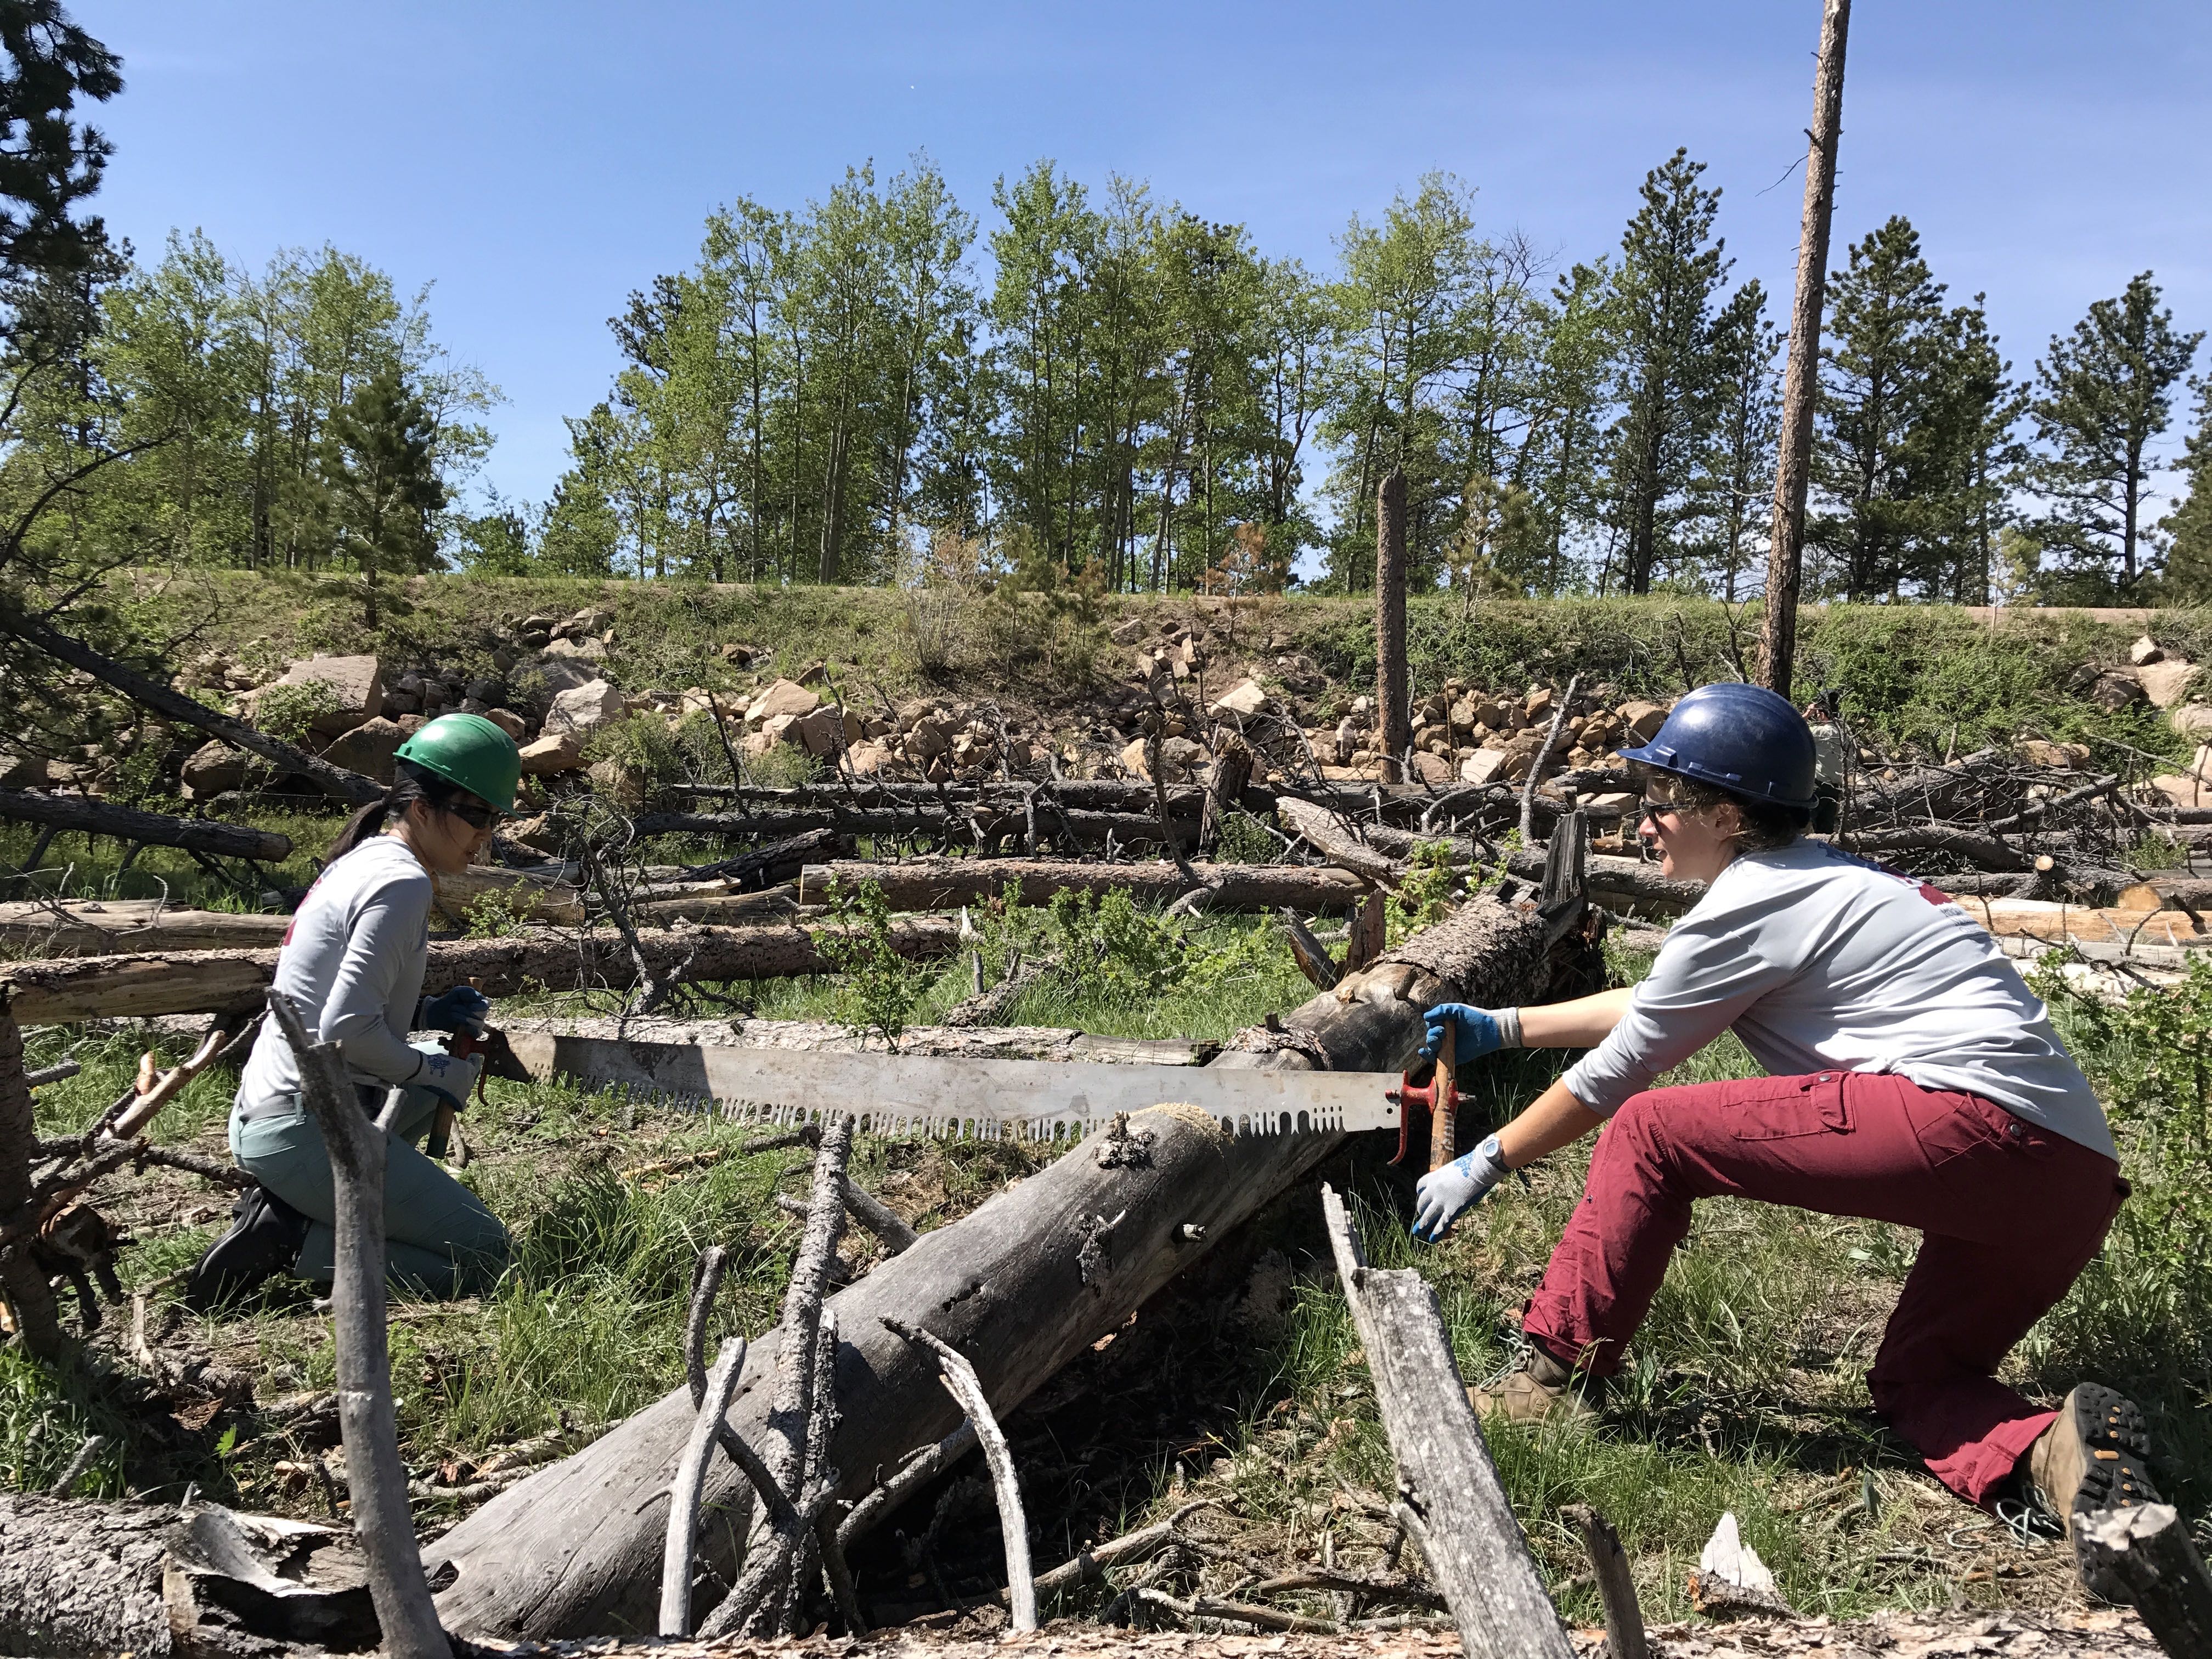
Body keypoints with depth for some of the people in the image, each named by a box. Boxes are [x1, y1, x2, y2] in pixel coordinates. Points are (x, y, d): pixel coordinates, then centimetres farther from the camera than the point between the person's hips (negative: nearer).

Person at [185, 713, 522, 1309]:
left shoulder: (359, 860, 13)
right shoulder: (402, 882, -16)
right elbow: (348, 1029, -23)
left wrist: (430, 1014, 9)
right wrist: (433, 1070, -8)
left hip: (259, 1116, 9)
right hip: (305, 1128, -9)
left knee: (448, 1065, 32)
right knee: (484, 1255, -5)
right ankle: (289, 1241, -7)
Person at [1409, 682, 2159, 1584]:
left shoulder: (1747, 906, -3)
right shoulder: (1821, 878, 25)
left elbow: (1613, 1075, 4)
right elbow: (1654, 1003, 35)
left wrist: (1480, 1168, 15)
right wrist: (1507, 1027, 40)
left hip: (1973, 1121, -10)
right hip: (2079, 1178, 10)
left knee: (1650, 1133, -3)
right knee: (1915, 1380, 22)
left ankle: (1558, 1377, 4)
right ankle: (2048, 1450, -9)